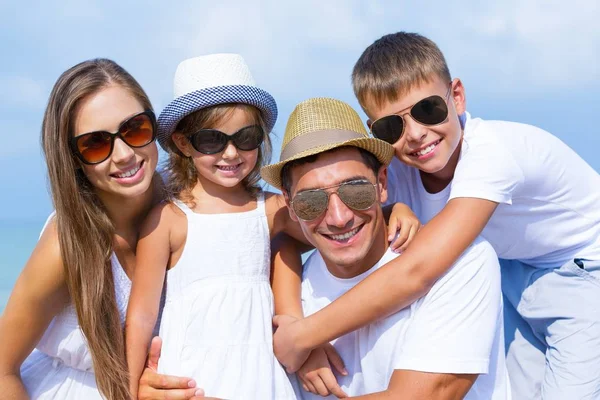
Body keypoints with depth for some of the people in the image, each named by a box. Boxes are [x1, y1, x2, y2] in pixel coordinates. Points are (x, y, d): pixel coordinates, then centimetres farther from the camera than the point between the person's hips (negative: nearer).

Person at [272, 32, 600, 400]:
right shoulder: (393, 171, -17)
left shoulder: (491, 152, -36)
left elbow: (417, 272, -44)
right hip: (517, 270, 5)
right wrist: (292, 328, -32)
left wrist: (301, 337, -39)